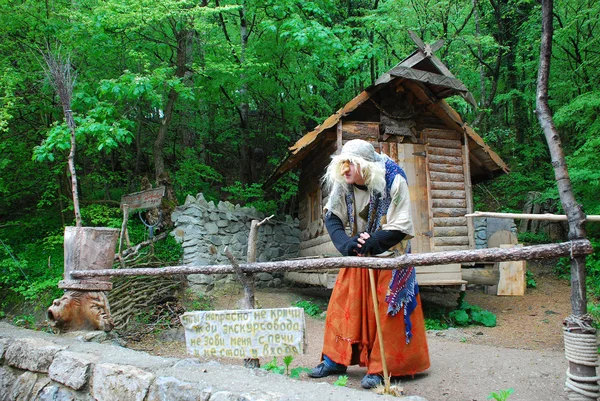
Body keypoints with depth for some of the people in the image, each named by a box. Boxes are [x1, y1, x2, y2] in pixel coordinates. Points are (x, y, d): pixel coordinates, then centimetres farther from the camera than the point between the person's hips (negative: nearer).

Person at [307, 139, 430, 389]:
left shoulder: (393, 181, -21)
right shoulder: (343, 185, -9)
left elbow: (399, 229, -21)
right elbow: (332, 217, -5)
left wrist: (367, 245, -23)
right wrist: (346, 244, -23)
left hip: (388, 256, -4)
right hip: (358, 255, 4)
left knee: (384, 311, -3)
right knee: (342, 305, 5)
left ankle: (380, 368, 10)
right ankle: (335, 360, 18)